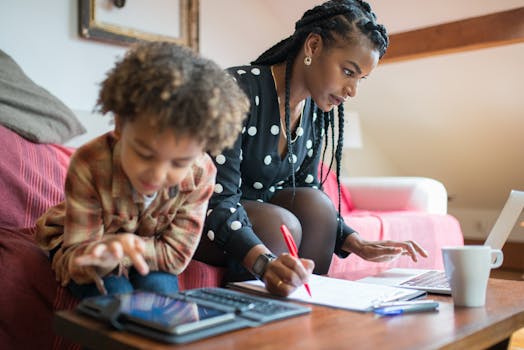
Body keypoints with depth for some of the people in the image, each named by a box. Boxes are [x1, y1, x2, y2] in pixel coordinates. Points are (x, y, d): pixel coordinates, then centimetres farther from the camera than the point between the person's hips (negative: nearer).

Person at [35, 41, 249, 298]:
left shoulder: (200, 174, -30)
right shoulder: (90, 165, -36)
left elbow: (175, 256, -22)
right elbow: (76, 259, -30)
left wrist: (119, 254, -33)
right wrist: (103, 255, -53)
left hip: (148, 248, 2)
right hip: (83, 246, -1)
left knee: (158, 286, -27)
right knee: (115, 293, -29)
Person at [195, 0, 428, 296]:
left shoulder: (316, 111, -2)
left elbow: (308, 191, 2)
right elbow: (218, 200, -30)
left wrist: (357, 244, -12)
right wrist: (265, 262, -45)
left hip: (260, 208, 6)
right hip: (202, 219, -6)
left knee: (315, 204, -22)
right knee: (281, 224, -31)